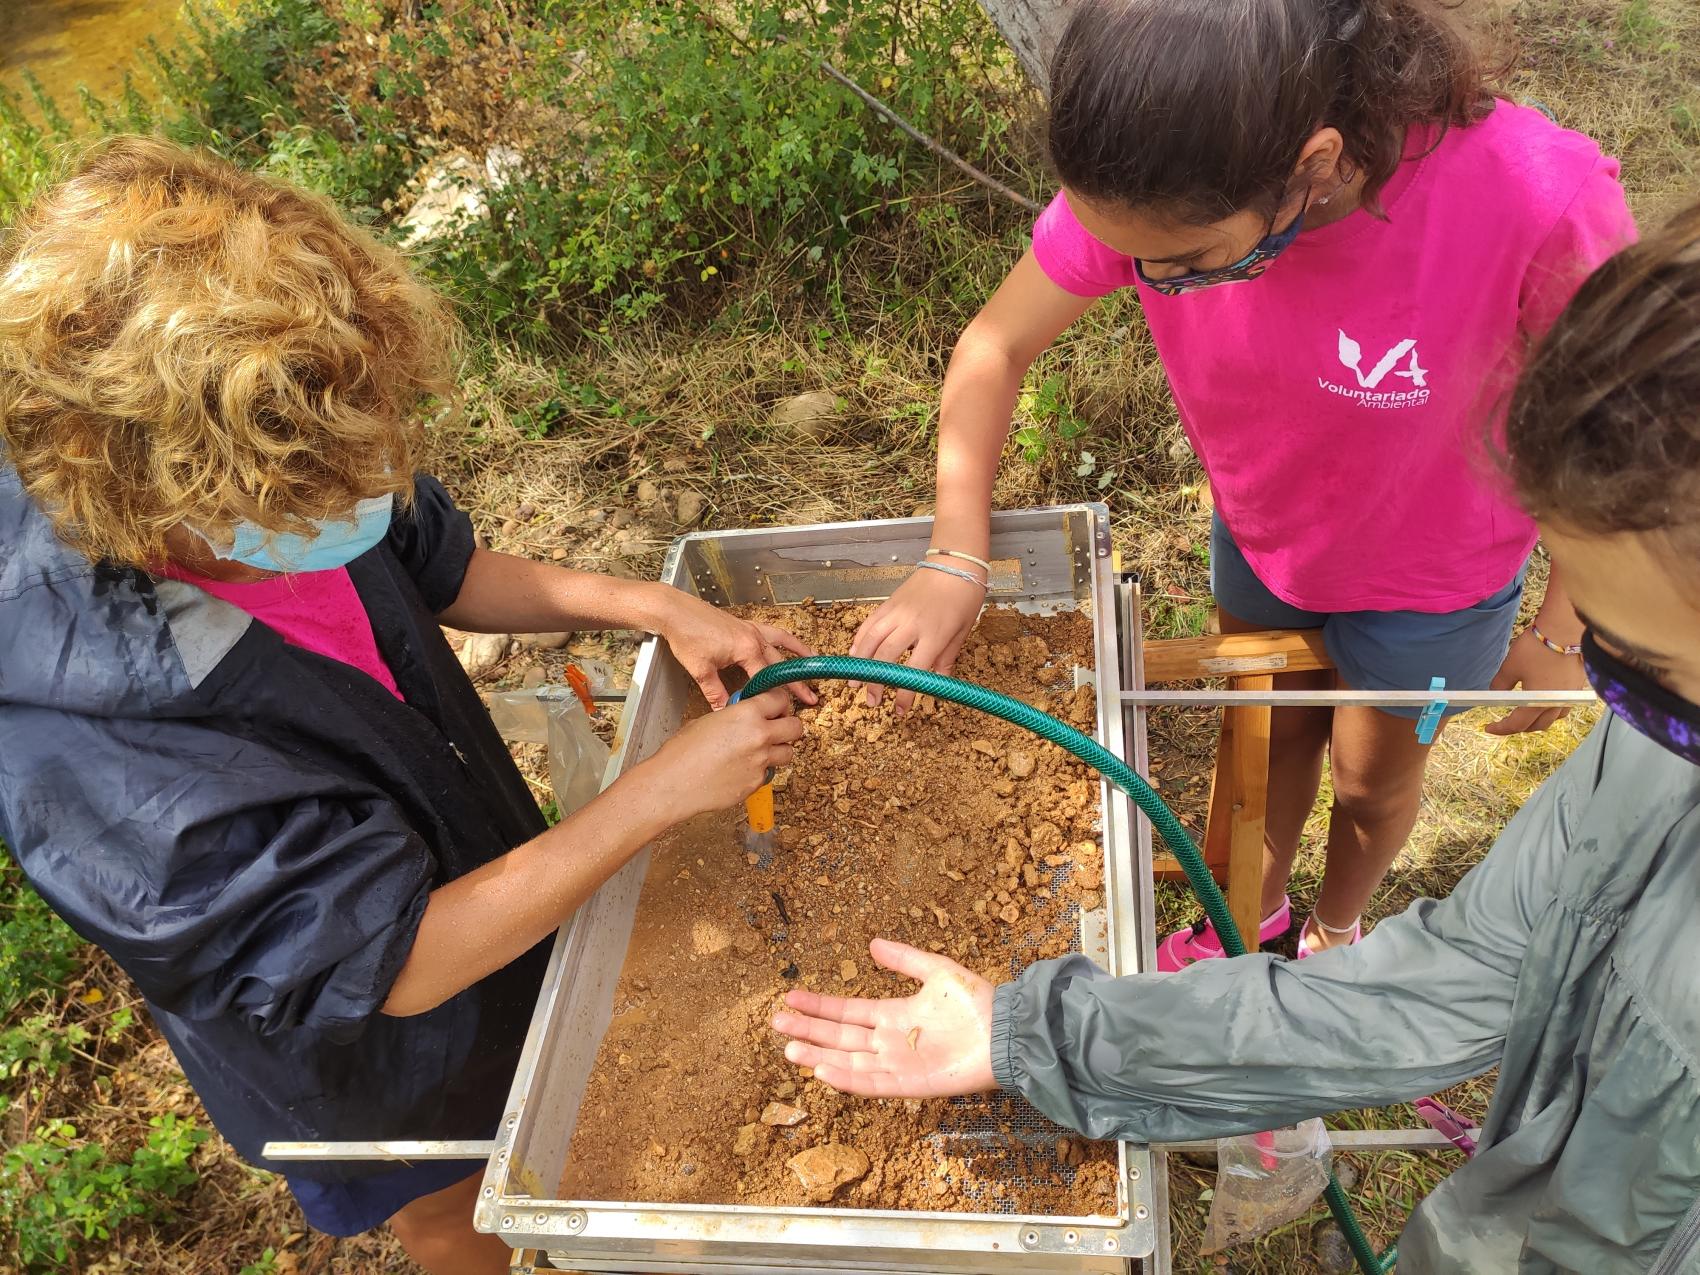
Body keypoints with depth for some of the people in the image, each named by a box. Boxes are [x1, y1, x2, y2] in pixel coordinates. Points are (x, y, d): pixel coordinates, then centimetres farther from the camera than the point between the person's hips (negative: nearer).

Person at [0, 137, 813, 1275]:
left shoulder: (271, 488, -23)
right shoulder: (104, 775, -43)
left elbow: (443, 572, -2)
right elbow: (404, 962, -34)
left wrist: (647, 607, -16)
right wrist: (664, 789, -32)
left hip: (482, 865, 6)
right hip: (374, 1054, -5)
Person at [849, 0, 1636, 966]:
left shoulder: (1540, 200, -40)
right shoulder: (1156, 185, -30)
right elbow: (995, 348, -16)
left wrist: (1562, 631, -9)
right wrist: (955, 562, -26)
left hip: (1430, 576, -2)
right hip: (1258, 532, 3)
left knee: (1372, 772, 22)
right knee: (1269, 733, 26)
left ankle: (1335, 930, 56)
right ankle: (1256, 912, 58)